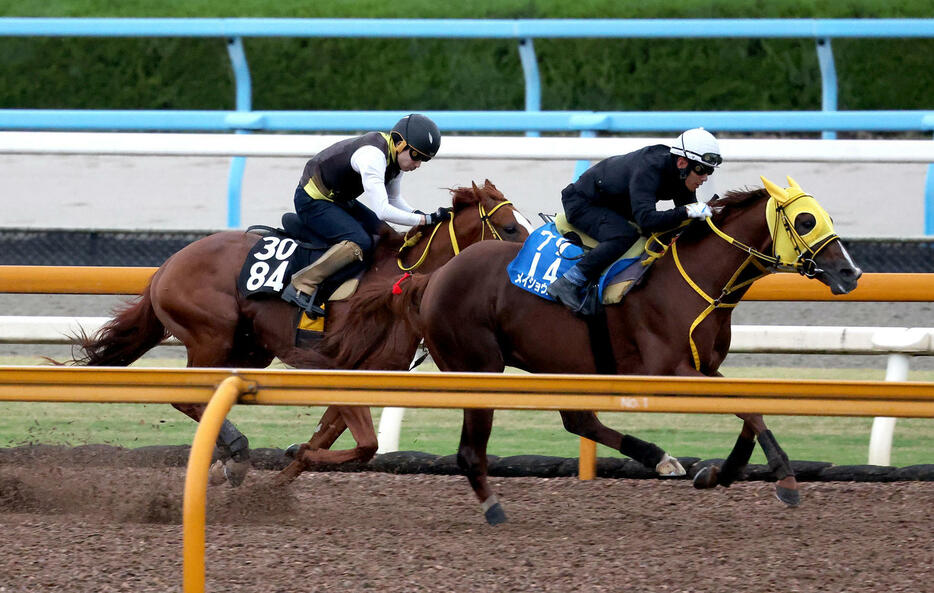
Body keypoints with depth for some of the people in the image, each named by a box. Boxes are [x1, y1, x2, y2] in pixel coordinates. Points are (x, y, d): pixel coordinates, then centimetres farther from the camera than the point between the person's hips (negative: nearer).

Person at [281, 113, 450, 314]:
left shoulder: (396, 156, -2)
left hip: (340, 199, 10)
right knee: (360, 242, -27)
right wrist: (427, 219, -33)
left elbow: (394, 199, 13)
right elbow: (382, 211, -37)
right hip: (313, 201, -10)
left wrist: (418, 214, -7)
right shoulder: (373, 156, -32)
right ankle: (301, 287, -28)